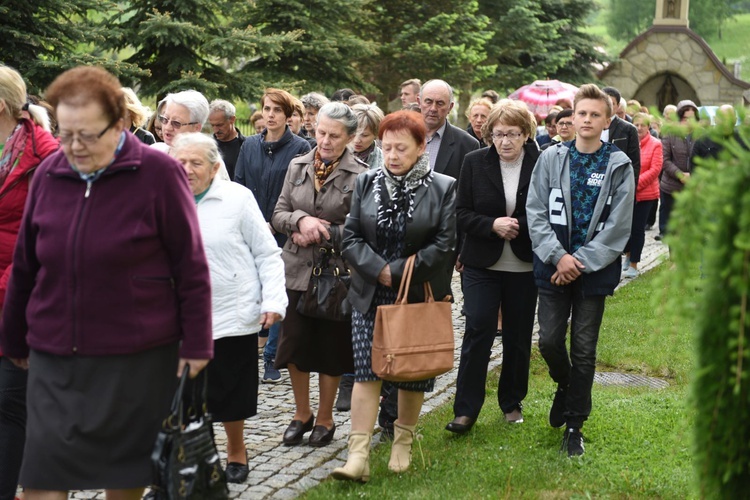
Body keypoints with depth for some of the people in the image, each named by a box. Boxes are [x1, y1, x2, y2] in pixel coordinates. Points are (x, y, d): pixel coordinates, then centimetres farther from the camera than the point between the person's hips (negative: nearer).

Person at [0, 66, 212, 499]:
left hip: (138, 360, -3)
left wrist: (196, 345, -5)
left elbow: (191, 267, -5)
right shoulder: (49, 175, 3)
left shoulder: (158, 173, -8)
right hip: (54, 359, 3)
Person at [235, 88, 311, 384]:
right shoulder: (250, 146, 11)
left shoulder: (300, 148, -1)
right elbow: (238, 186, 11)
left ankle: (272, 359, 8)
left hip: (283, 236, -3)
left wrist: (275, 224, -11)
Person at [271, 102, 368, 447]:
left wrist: (320, 235, -12)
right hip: (297, 269, 4)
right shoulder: (298, 166, 7)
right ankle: (302, 413, 24)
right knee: (294, 341, 5)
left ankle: (325, 419, 22)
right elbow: (278, 214, 6)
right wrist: (301, 220, -14)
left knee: (330, 346, 6)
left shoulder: (359, 175, -8)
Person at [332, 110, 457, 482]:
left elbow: (443, 245, -9)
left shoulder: (443, 188, -3)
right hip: (370, 295, 1)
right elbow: (351, 237, 2)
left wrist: (398, 271, -13)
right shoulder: (366, 183, 4)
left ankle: (403, 444, 26)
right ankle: (358, 455, -7)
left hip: (418, 295, -1)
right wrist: (378, 269, -14)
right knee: (366, 371, -5)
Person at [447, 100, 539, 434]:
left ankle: (512, 402, 28)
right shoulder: (474, 163, -1)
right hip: (482, 265, 0)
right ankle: (466, 409, -1)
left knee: (518, 337, 10)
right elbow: (461, 213, -2)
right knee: (477, 333, -7)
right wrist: (492, 225, -18)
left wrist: (519, 226, -19)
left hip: (524, 267, 0)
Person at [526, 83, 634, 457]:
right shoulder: (551, 158, 1)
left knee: (584, 350, 5)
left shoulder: (619, 166, -3)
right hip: (553, 267, 1)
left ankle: (574, 425, 17)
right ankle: (565, 386, 33)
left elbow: (618, 226, -6)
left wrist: (581, 262, -13)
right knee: (549, 341, -1)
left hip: (595, 269, -1)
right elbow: (535, 212, -2)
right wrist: (558, 256, -13)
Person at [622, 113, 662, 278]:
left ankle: (633, 264, 15)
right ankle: (628, 254, 33)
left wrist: (636, 184, -16)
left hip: (645, 194, -2)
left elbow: (655, 170, -8)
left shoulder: (655, 145, -4)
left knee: (638, 229, 3)